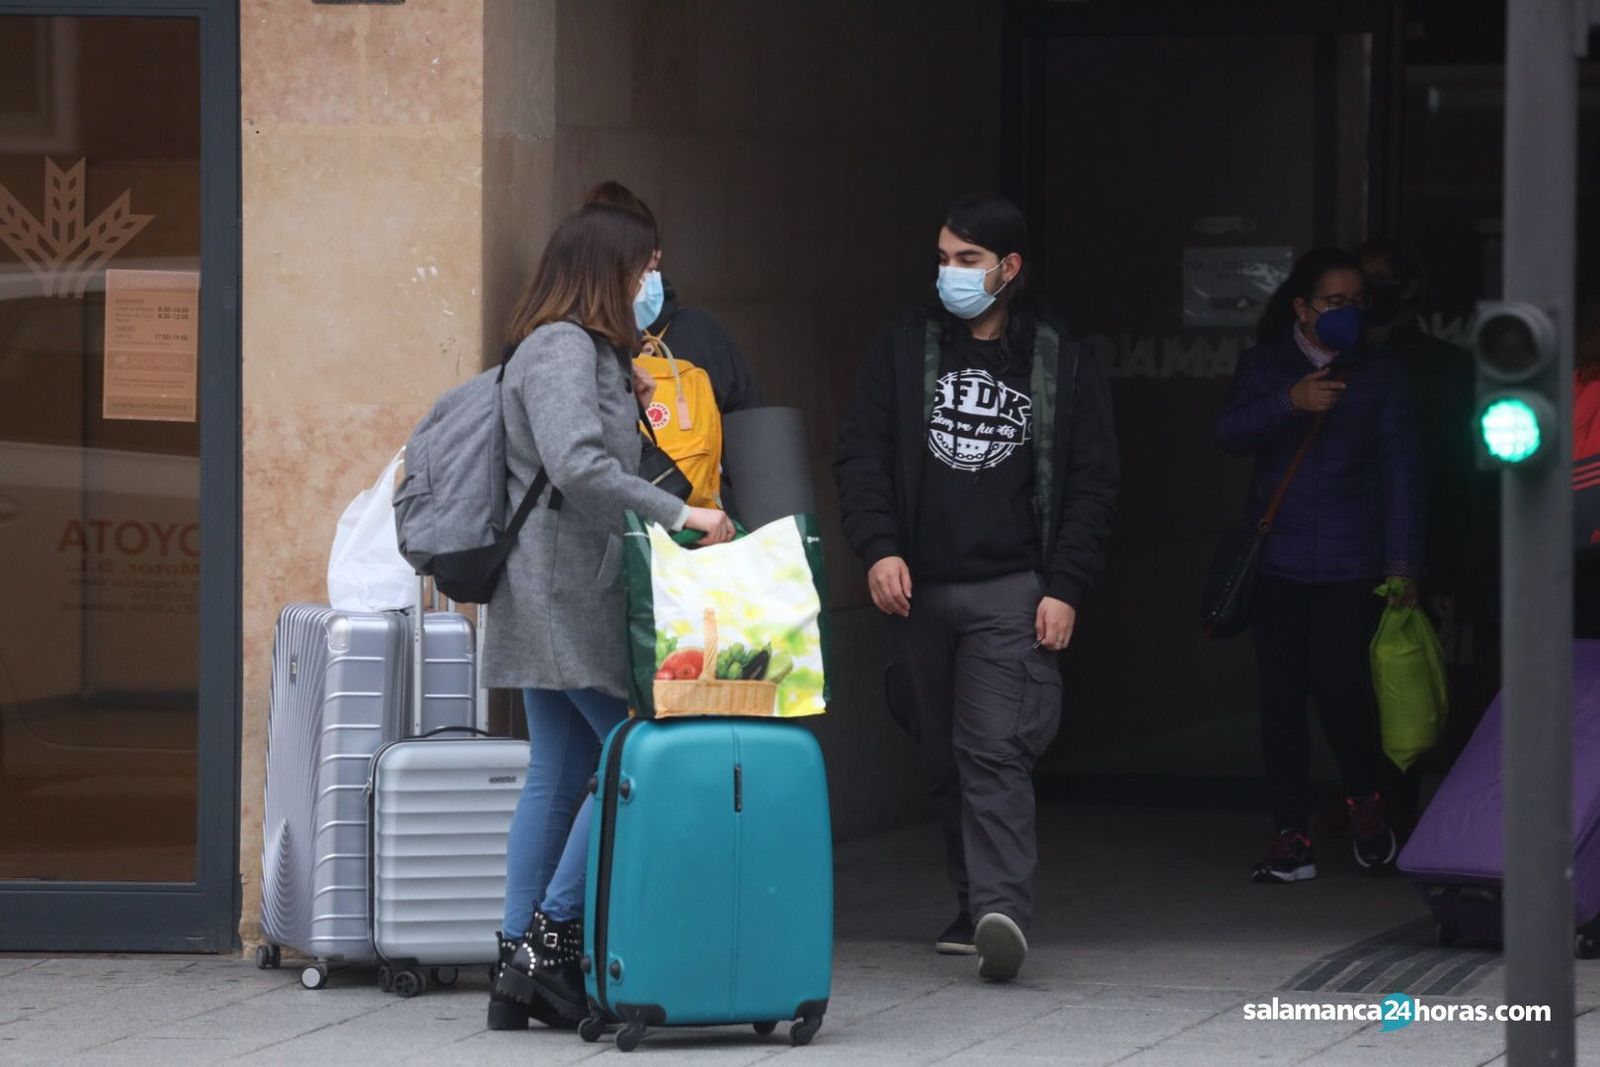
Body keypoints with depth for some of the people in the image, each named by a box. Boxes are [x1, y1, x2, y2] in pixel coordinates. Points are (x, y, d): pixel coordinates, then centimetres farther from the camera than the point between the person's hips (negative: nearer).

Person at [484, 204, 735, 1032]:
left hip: (554, 599, 11)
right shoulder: (563, 350, -12)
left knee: (559, 779, 9)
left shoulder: (579, 350, 20)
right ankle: (551, 933, -6)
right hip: (568, 593, -11)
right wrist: (676, 513, -23)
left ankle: (521, 977, 9)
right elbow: (578, 467, -25)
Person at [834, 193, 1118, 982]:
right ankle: (975, 904, 19)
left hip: (1010, 590, -4)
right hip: (916, 586, 4)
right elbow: (860, 454, 7)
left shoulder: (1063, 366, 5)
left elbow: (1091, 486, 4)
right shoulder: (904, 349, 9)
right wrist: (877, 547, -9)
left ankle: (1002, 909, -24)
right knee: (943, 759, 9)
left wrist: (1065, 589, -5)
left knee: (994, 752, -16)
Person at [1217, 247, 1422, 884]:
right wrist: (1290, 402, -22)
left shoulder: (1381, 377, 8)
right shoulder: (1264, 368, 10)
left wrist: (1402, 563, -2)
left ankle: (1365, 801, 14)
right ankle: (1290, 840, 5)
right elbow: (1229, 433, -5)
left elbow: (1398, 470, 5)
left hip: (1349, 566, -2)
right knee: (1281, 695, -1)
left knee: (1339, 687, -14)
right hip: (1276, 561, 2)